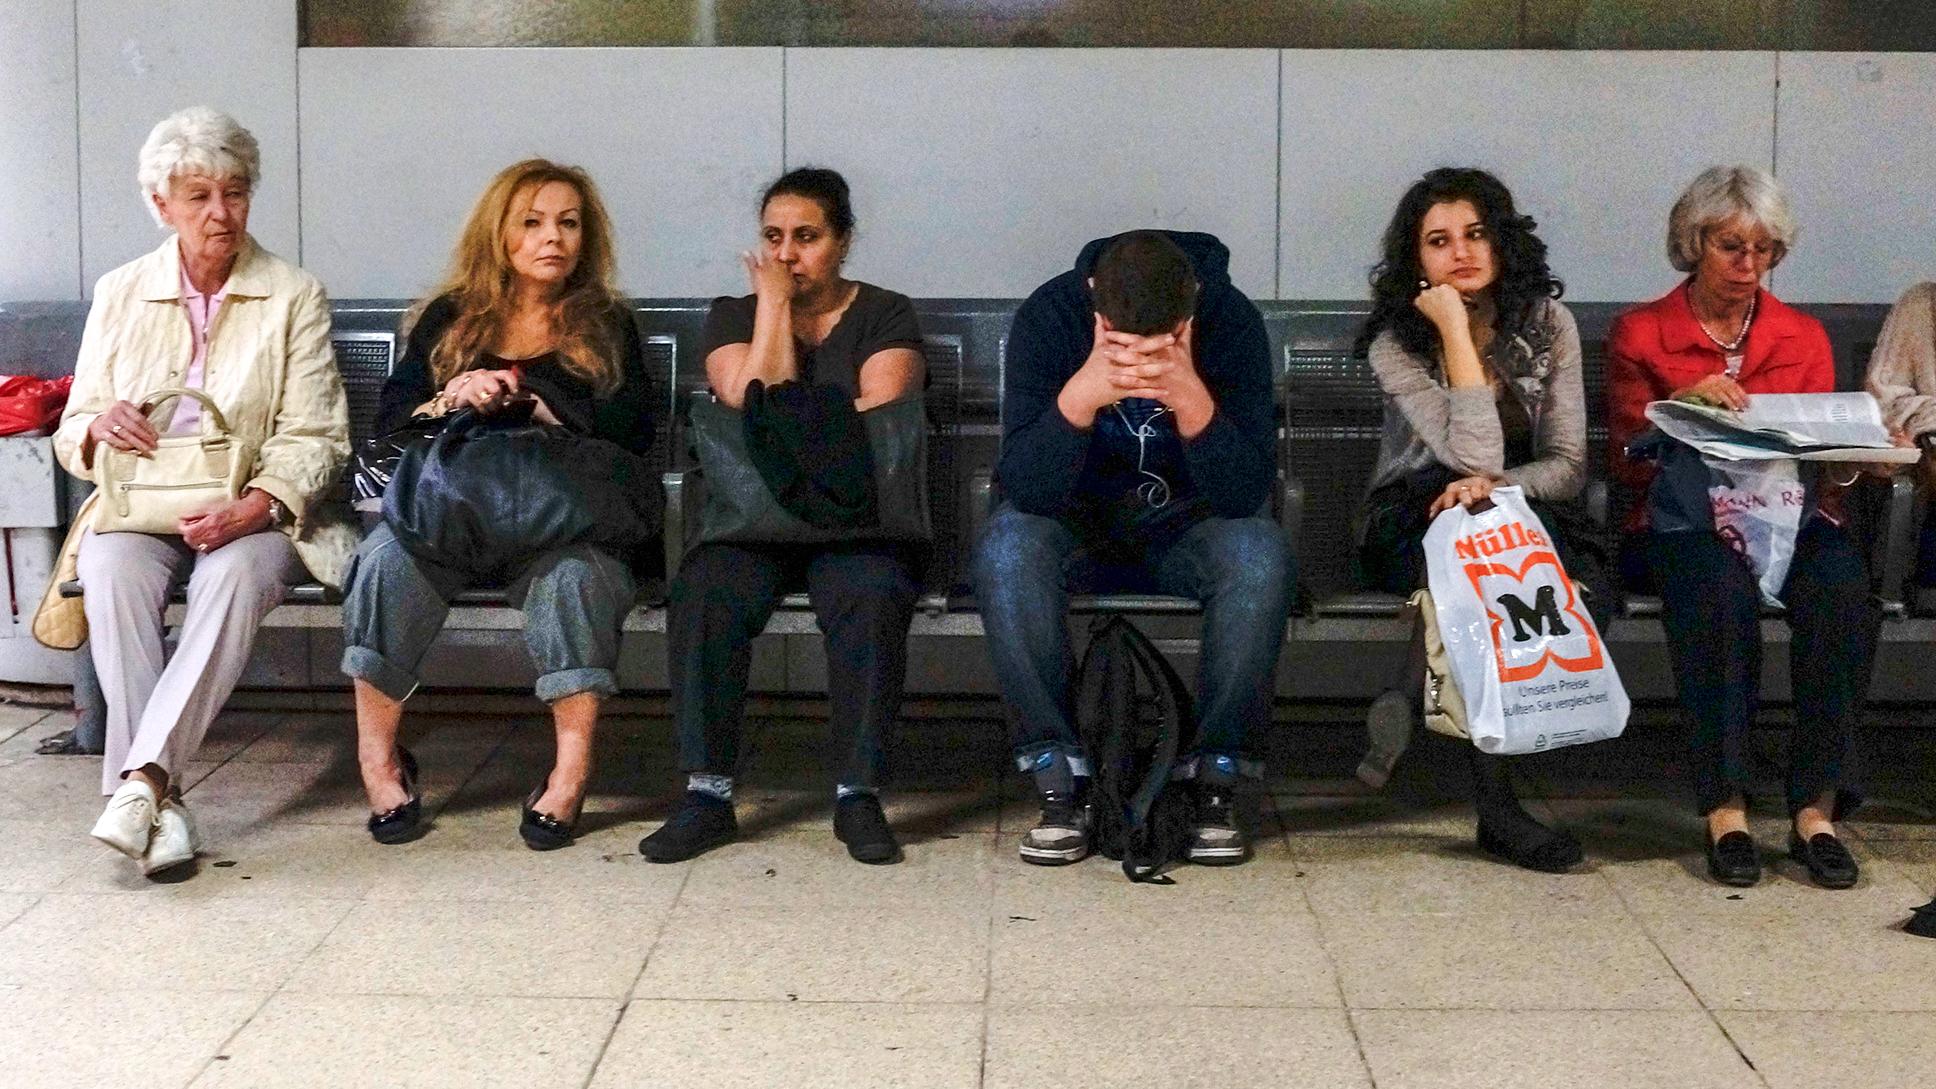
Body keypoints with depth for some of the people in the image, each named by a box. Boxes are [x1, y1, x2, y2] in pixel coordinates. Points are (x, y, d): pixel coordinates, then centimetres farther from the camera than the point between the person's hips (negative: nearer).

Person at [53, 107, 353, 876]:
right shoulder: (120, 294, 12)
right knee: (111, 569, -33)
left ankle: (141, 779, -42)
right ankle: (162, 803, -37)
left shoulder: (295, 298, 4)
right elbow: (71, 436, 13)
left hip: (252, 516, -2)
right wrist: (98, 425, -13)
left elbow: (313, 438, -3)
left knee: (236, 574, -37)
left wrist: (252, 510, -22)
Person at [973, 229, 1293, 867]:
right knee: (1006, 550, -32)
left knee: (1261, 554, -31)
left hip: (1183, 528, 0)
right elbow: (1023, 489, -26)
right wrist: (1082, 393, -42)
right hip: (1077, 527, 0)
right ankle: (1060, 780, -21)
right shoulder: (1049, 315, -20)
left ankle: (1216, 780, -17)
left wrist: (1190, 397, -40)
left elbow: (1246, 494, -24)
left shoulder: (1232, 320, -19)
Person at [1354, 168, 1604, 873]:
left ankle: (1419, 695, -18)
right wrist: (1455, 332, -21)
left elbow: (1568, 465, -5)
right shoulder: (1397, 344, -10)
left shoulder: (1546, 324, 0)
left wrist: (1496, 487, -26)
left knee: (1587, 593, -33)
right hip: (1414, 521, -3)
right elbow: (1476, 456, -23)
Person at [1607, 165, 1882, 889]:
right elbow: (1628, 466, 4)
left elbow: (1827, 467, 13)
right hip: (1680, 521, -2)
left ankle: (1817, 807, -28)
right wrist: (1679, 407, -14)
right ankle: (1724, 807, -33)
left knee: (1841, 582, -33)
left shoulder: (1804, 338, 18)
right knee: (1720, 582, -38)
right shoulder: (1640, 334, 10)